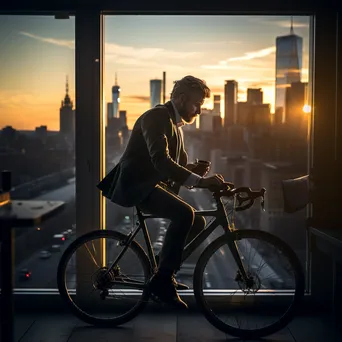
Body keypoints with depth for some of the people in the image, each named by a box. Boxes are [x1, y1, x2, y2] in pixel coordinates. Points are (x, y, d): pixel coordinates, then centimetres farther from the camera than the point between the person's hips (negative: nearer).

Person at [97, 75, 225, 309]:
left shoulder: (175, 124, 16)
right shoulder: (157, 117, -16)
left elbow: (180, 163, 19)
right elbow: (160, 160, -30)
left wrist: (196, 170, -5)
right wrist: (199, 181, -36)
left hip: (153, 185, 10)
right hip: (136, 185, -10)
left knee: (197, 222, 4)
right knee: (185, 214, -28)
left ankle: (164, 270, 14)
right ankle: (162, 279, -20)